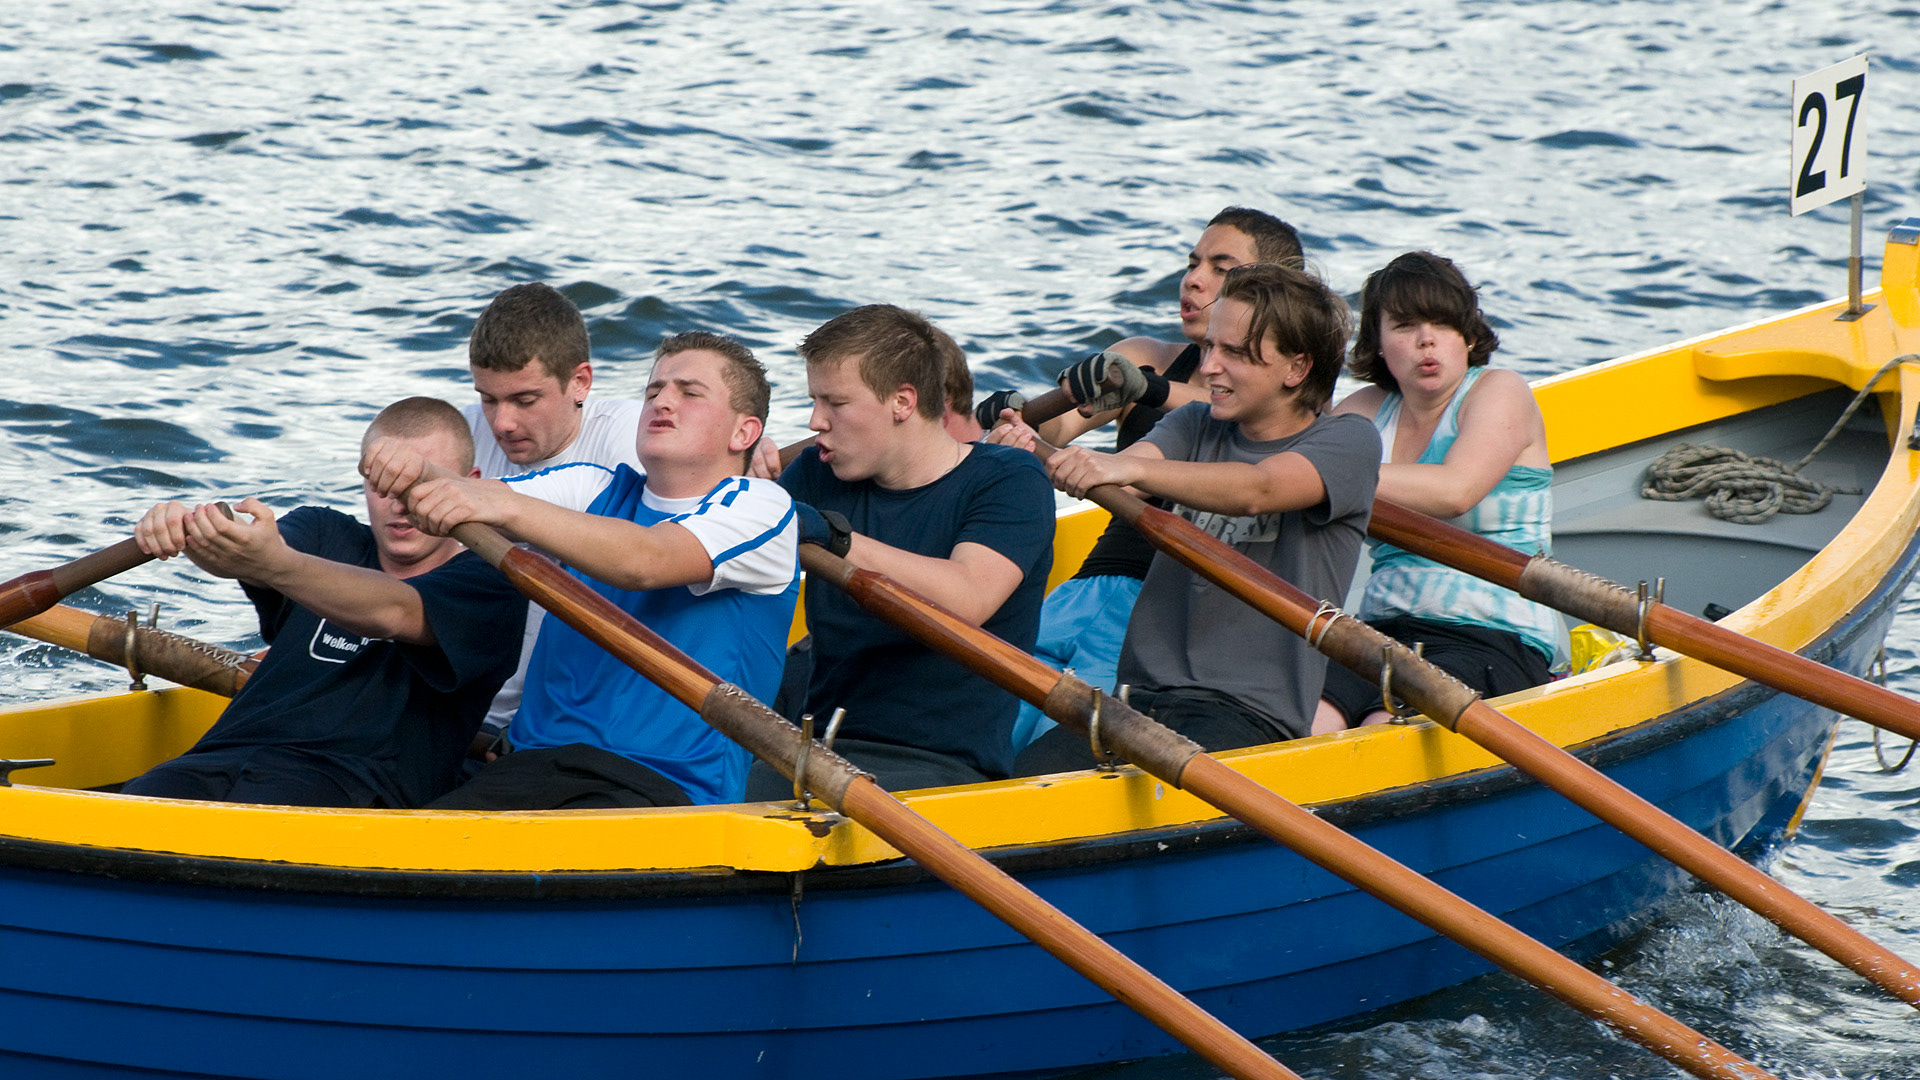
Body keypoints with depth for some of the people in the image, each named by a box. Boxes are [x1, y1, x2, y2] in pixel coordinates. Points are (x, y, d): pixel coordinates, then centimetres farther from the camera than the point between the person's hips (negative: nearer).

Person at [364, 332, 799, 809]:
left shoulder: (762, 507, 3)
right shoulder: (599, 490, 21)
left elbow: (644, 562, -17)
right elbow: (459, 500, 7)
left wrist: (506, 506, -28)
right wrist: (411, 475, -18)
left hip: (664, 784, -5)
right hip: (535, 765, 5)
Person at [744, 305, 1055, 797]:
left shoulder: (1008, 481, -4)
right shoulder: (817, 476, 14)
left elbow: (968, 600, -22)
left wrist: (835, 539, -29)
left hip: (946, 765, -4)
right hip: (821, 749, 5)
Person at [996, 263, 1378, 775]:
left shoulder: (1349, 441, 0)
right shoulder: (1195, 426, 17)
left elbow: (1255, 490, -21)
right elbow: (1116, 472, -3)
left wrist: (1128, 468, -36)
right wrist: (1036, 456, -26)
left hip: (1256, 713, -5)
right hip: (1141, 696, 5)